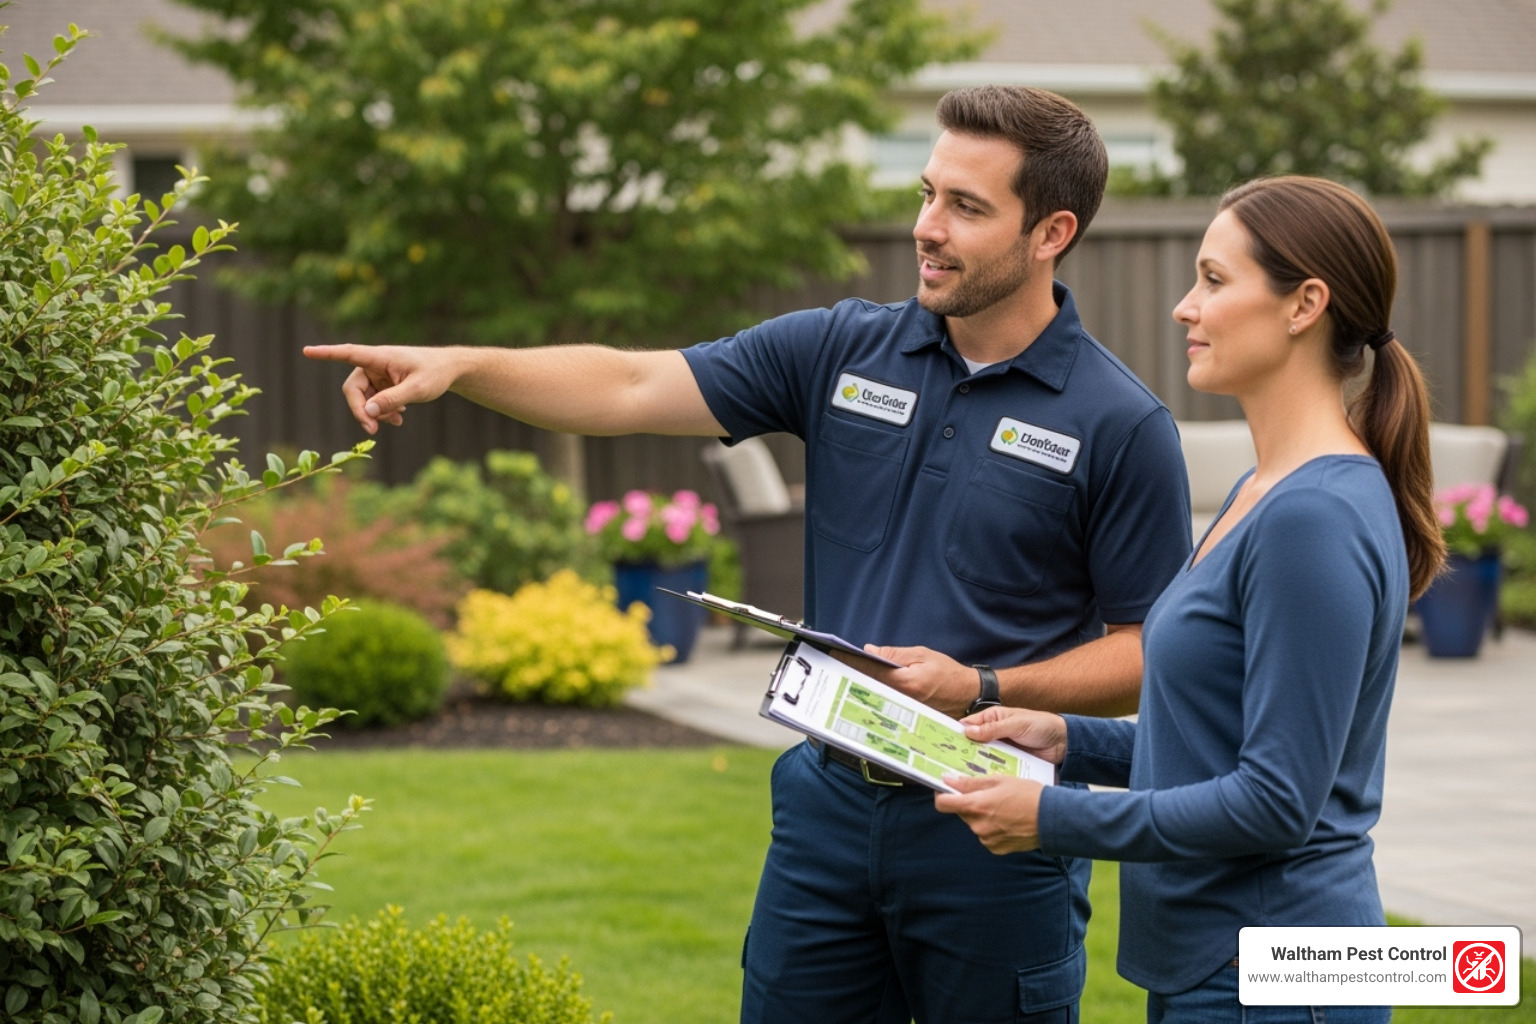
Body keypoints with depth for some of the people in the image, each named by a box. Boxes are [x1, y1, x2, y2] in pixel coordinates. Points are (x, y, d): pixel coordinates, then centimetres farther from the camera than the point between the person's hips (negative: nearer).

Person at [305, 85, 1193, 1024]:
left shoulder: (1123, 426, -9)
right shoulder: (842, 350, 3)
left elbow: (1149, 653, -7)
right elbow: (631, 389, -3)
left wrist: (980, 690, -19)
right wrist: (457, 365, -16)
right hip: (830, 803, 4)